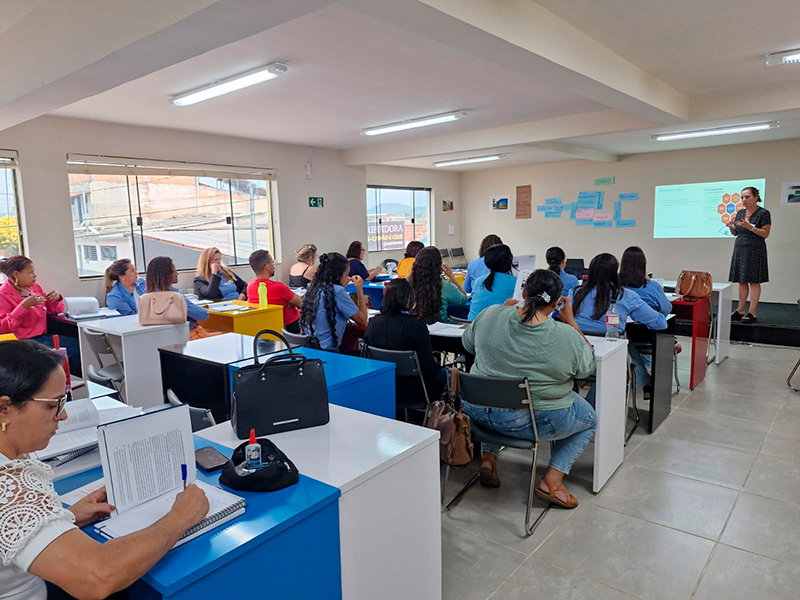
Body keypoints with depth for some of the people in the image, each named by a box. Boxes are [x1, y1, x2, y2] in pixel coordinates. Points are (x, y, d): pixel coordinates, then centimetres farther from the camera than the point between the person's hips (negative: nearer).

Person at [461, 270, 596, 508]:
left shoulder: (490, 315, -10)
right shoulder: (567, 336, -16)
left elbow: (468, 343, 10)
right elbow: (587, 367, 4)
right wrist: (571, 322, 5)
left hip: (479, 411, 4)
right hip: (535, 421, -3)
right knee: (590, 419, 23)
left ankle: (488, 456, 22)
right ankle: (552, 480, 10)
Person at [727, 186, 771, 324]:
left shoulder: (763, 213, -6)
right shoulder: (740, 213, 12)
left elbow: (765, 234, -9)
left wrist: (750, 227, -22)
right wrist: (731, 227, -4)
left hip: (755, 251, -6)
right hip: (740, 249, 6)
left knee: (754, 281, -6)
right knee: (742, 281, 7)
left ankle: (752, 313, -4)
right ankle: (741, 310, 12)